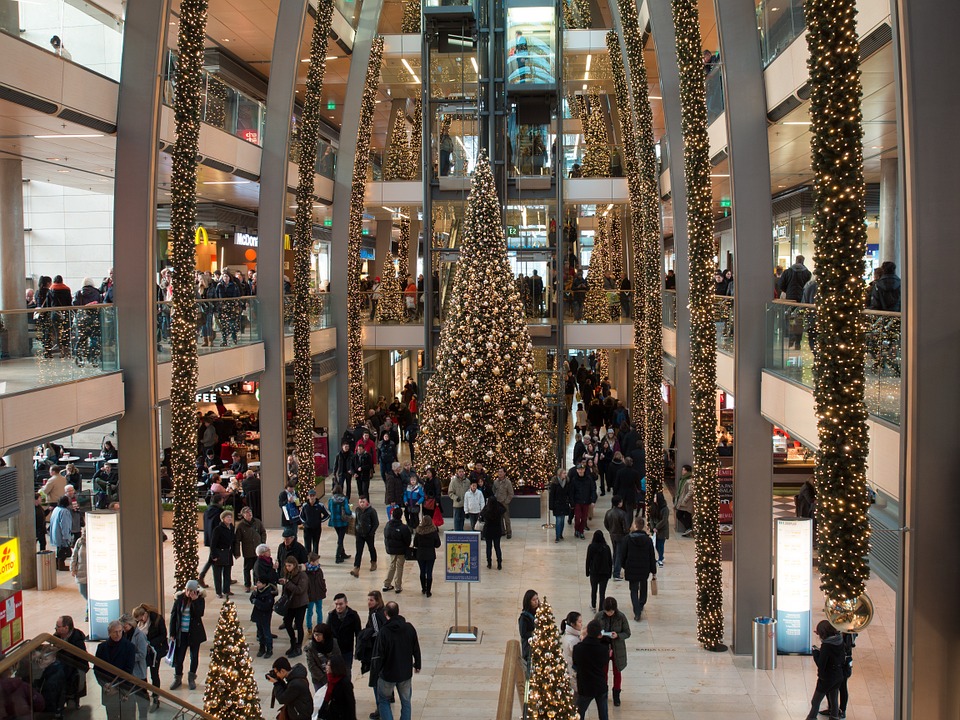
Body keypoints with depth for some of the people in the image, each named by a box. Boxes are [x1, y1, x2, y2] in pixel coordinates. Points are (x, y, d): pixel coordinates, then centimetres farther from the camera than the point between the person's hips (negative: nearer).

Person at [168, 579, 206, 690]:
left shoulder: (199, 599, -8)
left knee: (194, 656, 9)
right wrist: (172, 633, -1)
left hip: (195, 633, -1)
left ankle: (191, 679, 26)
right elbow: (173, 615, 0)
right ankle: (177, 678, 25)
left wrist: (195, 600, -27)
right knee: (179, 656, 6)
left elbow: (200, 614, -21)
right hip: (181, 633, 1)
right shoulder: (179, 598, -5)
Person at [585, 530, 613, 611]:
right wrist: (610, 573, 11)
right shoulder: (606, 547, -6)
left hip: (594, 572, 0)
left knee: (593, 590, 19)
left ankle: (593, 606, 32)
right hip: (605, 573, 0)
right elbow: (610, 561, 1)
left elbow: (588, 560, -5)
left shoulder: (591, 547, -10)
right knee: (602, 592, 3)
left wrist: (587, 571, 6)